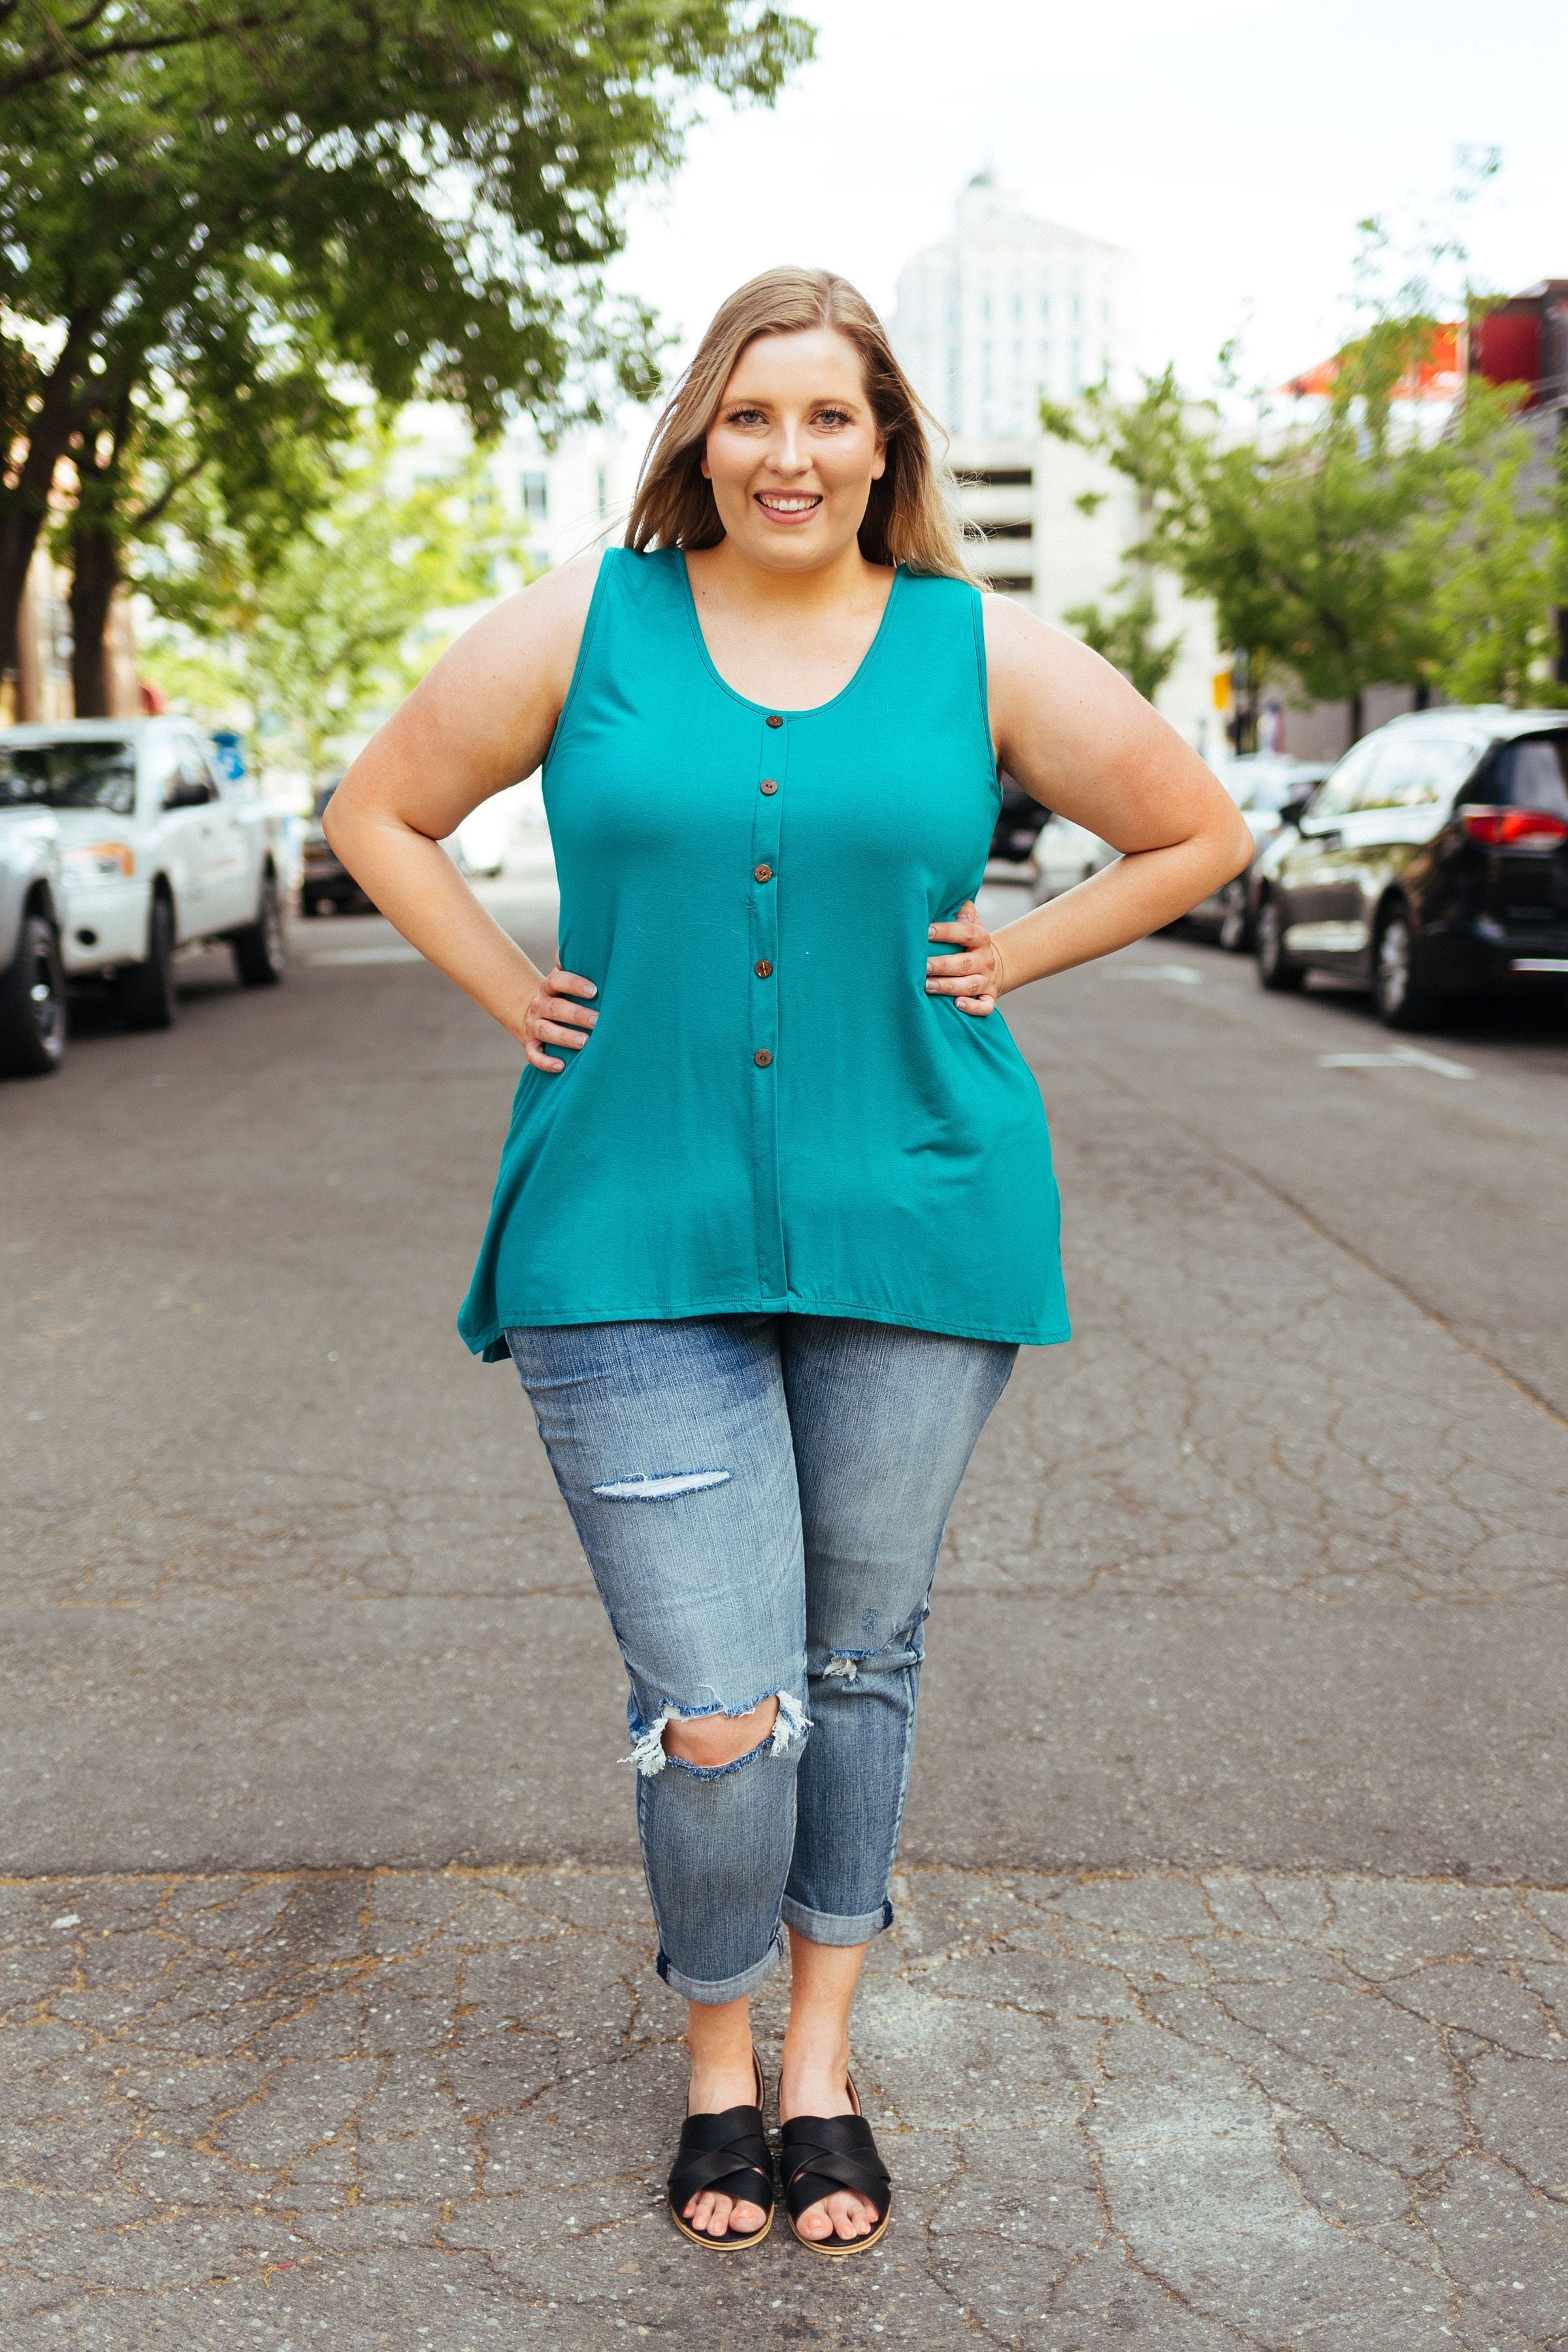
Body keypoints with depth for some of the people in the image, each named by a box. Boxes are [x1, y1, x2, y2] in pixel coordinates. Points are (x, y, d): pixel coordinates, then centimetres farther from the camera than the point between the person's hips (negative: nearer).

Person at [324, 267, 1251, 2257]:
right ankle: (715, 2052, 25)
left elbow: (1198, 835, 14)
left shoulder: (983, 653, 4)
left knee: (860, 1656, 13)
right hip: (635, 1245, -1)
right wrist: (515, 996, 2)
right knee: (716, 1716, -5)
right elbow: (379, 813, 12)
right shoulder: (586, 623, 3)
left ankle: (822, 2049, 34)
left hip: (913, 1228, 2)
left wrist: (1008, 961, 4)